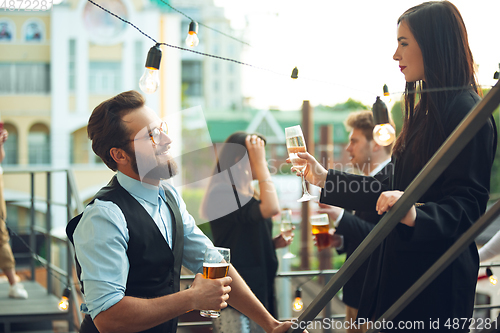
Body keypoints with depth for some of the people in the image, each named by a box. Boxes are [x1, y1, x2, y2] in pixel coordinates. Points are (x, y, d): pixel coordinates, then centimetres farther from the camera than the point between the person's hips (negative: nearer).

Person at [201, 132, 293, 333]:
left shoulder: (252, 196, 14)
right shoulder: (222, 193, -14)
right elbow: (271, 208, -27)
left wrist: (275, 243, 5)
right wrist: (260, 162, -19)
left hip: (261, 291, 9)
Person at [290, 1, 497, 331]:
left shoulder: (468, 114, -14)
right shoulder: (427, 110, 15)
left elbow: (466, 205, -19)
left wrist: (416, 215, -37)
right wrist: (326, 179, 24)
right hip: (401, 269, 9)